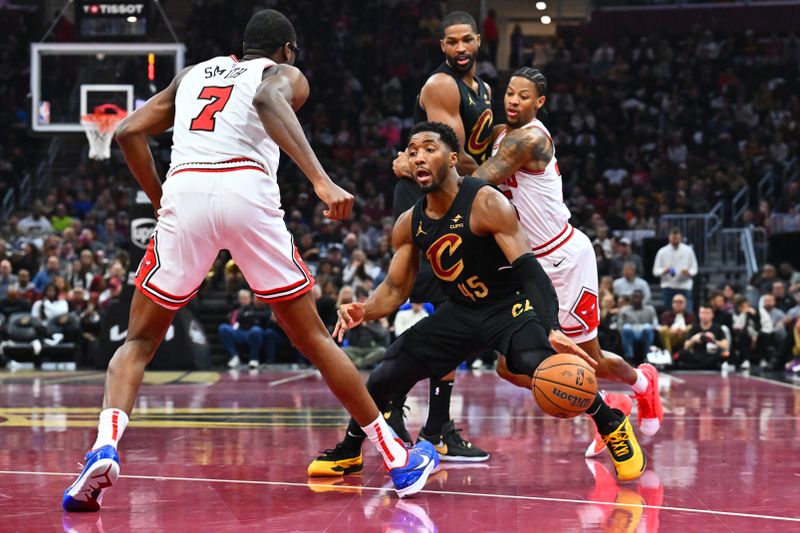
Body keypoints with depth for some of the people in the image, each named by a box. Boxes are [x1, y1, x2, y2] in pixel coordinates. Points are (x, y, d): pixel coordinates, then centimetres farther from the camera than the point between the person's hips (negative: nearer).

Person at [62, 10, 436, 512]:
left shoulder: (193, 74, 33)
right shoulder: (284, 75, 20)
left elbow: (129, 132, 22)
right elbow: (267, 98, -6)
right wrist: (322, 180, -17)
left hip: (185, 193, 2)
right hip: (248, 188, -2)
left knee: (140, 341, 14)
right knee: (313, 338, 11)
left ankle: (104, 447, -13)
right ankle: (397, 457, 14)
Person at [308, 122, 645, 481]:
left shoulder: (486, 203, -24)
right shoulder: (409, 223, -4)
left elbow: (529, 269, -30)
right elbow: (395, 289, 4)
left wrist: (552, 329, -44)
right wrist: (364, 311, -19)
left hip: (511, 305, -6)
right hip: (461, 311, 6)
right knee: (385, 375, -3)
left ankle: (614, 427, -9)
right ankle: (347, 452, 22)